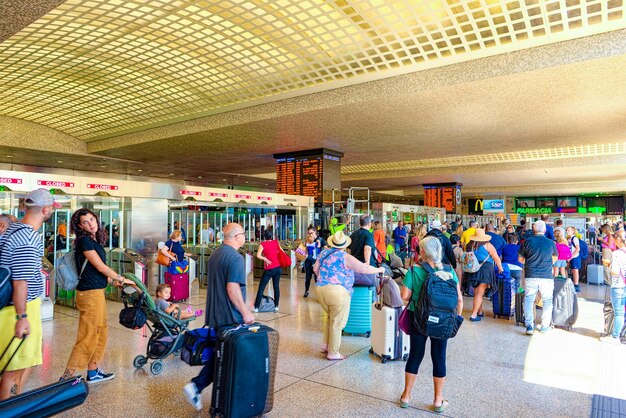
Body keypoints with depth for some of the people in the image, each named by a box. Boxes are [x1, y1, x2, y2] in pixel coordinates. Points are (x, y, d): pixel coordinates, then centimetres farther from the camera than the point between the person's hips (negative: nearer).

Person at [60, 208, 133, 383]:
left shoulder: (94, 241, 13)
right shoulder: (84, 241, -14)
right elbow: (100, 267, -14)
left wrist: (112, 281, 14)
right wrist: (122, 279, -6)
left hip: (97, 293, 9)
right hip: (90, 294, -9)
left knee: (101, 333, 17)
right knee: (88, 337, -3)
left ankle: (92, 372, 28)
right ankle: (67, 377, 7)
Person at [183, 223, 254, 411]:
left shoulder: (215, 254, 11)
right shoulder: (236, 258, -19)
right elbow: (232, 288, -25)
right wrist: (245, 312, -18)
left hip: (214, 314, 9)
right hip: (231, 317, -9)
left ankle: (195, 386, 14)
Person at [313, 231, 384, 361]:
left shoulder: (324, 253, 11)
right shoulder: (346, 257, -6)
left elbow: (315, 269, 18)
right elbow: (365, 269, -5)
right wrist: (379, 270, 11)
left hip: (320, 289, 6)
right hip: (337, 292, -6)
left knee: (328, 316, 26)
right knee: (336, 323, 6)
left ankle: (326, 344, 28)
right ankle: (333, 353, 16)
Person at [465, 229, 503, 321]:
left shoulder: (469, 246, 6)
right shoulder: (487, 245, -4)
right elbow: (496, 258, -2)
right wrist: (500, 268, 11)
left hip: (472, 270, 4)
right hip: (485, 269, -4)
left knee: (477, 292, 17)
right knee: (479, 293, -3)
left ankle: (480, 312, 27)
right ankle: (474, 315, -6)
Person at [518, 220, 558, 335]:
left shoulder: (527, 242, -2)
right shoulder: (551, 243, 1)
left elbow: (520, 259, 7)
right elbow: (555, 257, 20)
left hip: (530, 276, 0)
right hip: (547, 276, 0)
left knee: (529, 299, 9)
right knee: (547, 301, 14)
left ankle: (529, 326, 0)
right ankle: (545, 326, 15)